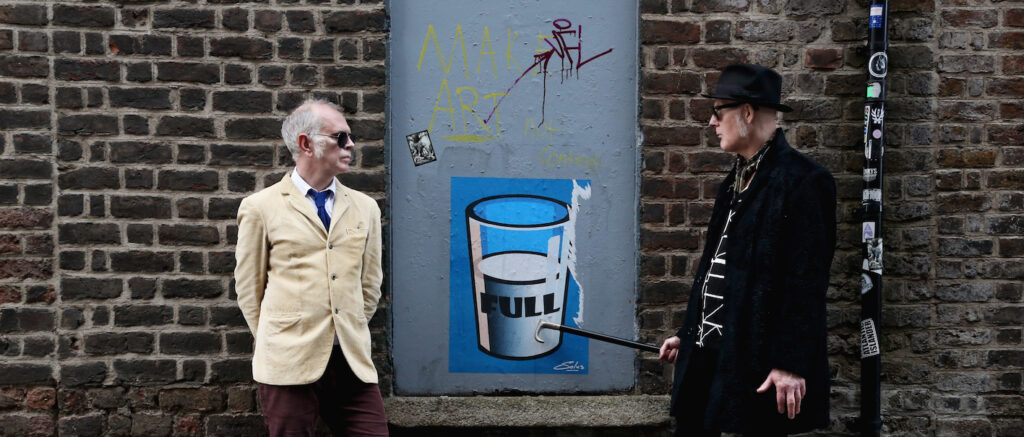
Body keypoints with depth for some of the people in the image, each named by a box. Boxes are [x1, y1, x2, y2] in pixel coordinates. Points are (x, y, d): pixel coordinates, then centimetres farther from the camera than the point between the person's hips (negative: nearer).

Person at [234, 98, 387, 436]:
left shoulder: (365, 208, 10)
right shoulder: (260, 207, 1)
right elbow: (248, 288, 7)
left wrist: (351, 334, 14)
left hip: (353, 362, 3)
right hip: (289, 364, -3)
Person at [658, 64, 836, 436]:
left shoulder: (801, 181, -12)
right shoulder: (737, 180, 16)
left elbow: (806, 283, -17)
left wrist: (791, 364, -19)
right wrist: (688, 334, 19)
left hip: (758, 361, -8)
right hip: (709, 353, 8)